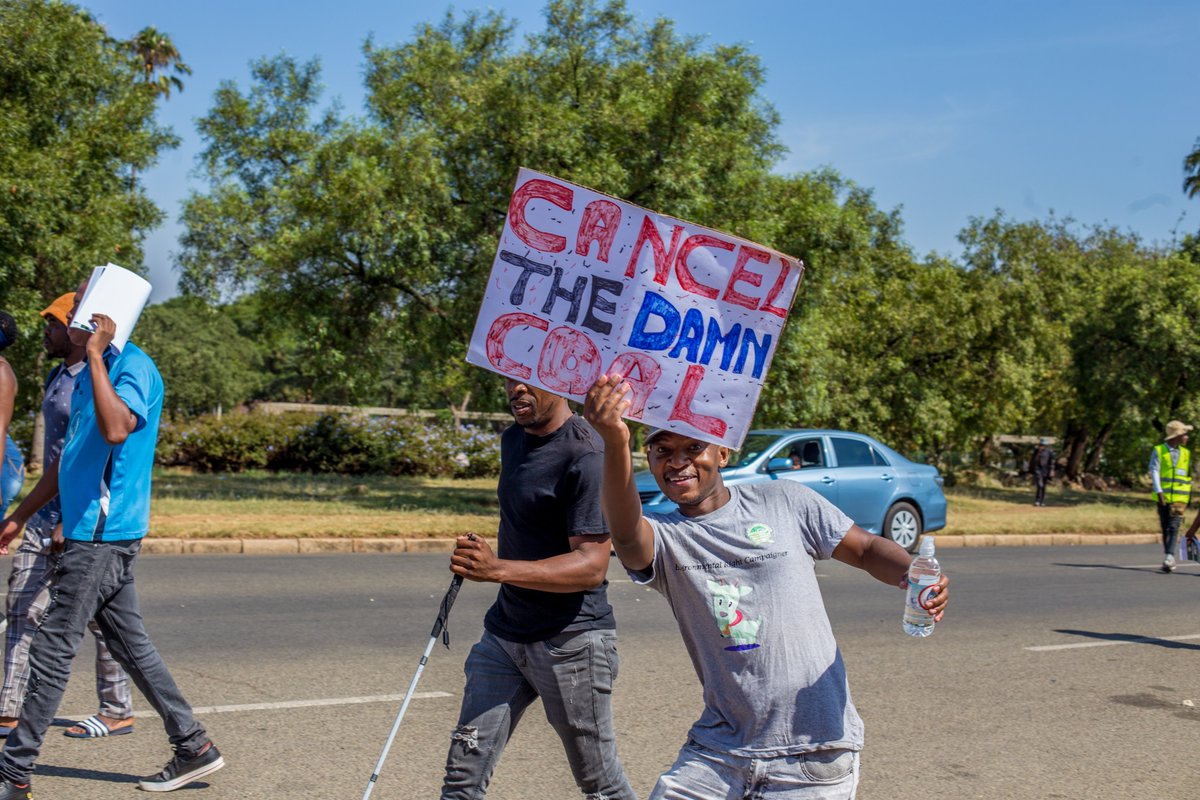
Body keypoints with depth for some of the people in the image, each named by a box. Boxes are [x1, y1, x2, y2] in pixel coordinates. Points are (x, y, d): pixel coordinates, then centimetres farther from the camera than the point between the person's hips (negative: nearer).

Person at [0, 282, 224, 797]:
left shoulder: (133, 366, -14)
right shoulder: (89, 373, 16)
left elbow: (116, 429, -34)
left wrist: (95, 354, -27)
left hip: (104, 532, -10)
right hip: (89, 531, 10)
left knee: (52, 650, -4)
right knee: (129, 644, 11)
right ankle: (193, 746, 17)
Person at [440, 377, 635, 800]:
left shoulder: (585, 455, -18)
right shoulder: (513, 438, 9)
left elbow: (592, 566, -25)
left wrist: (497, 569, -34)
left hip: (571, 640, -7)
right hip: (505, 633, 8)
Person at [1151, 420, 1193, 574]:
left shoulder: (1186, 453, 10)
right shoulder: (1158, 451, 0)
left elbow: (1188, 477, 15)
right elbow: (1154, 472, -8)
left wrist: (1189, 498, 13)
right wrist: (1159, 491, -20)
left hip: (1179, 498, 1)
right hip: (1163, 497, -1)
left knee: (1173, 528, -13)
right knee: (1165, 529, 6)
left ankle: (1169, 558, -19)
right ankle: (1168, 559, 13)